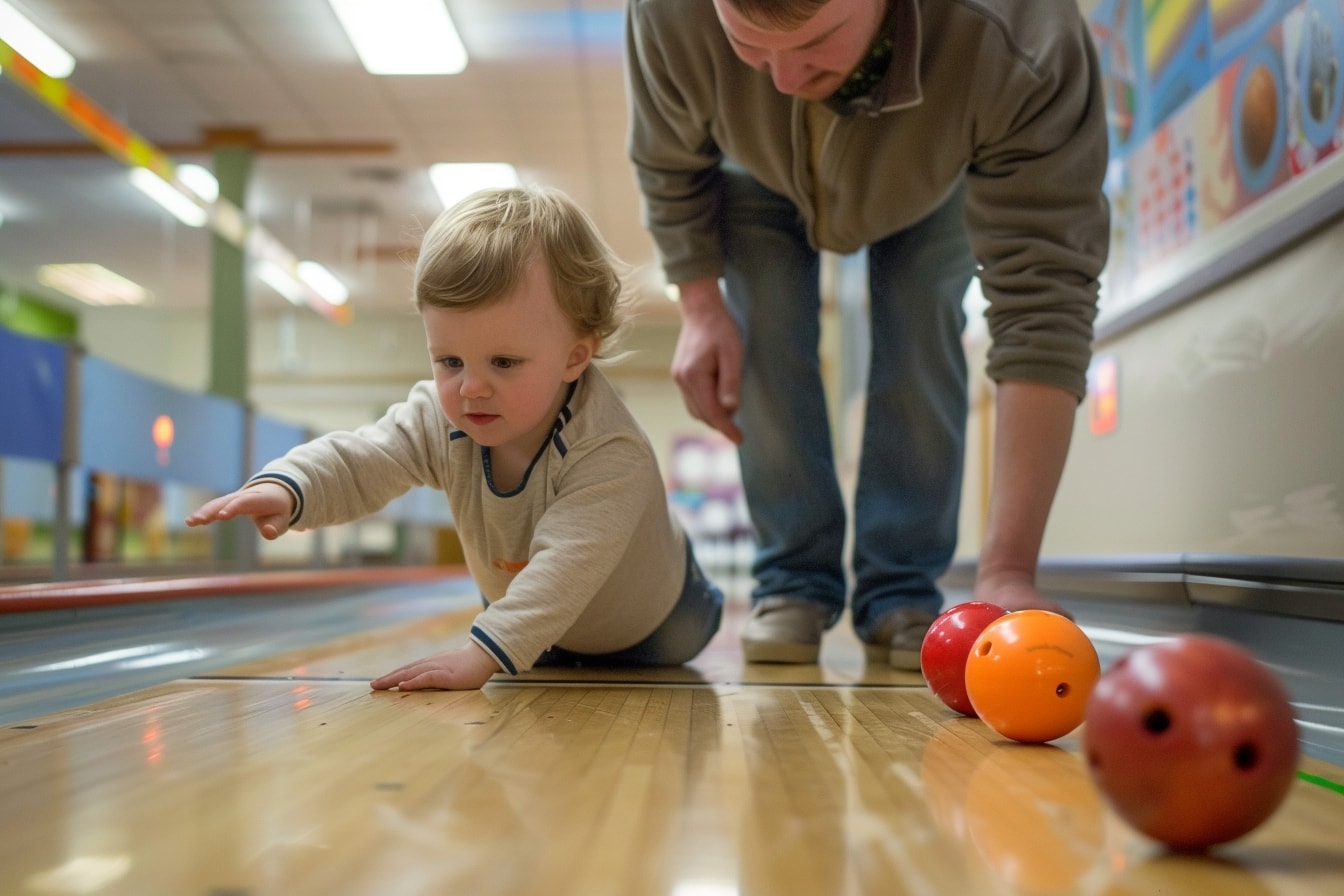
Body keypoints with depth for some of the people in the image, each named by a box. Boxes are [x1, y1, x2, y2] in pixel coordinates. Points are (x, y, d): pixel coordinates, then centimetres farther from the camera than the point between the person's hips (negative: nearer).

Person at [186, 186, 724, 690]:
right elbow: (356, 464, -33)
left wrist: (480, 655, -67)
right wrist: (283, 487, -57)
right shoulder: (439, 421, -30)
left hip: (648, 625, -4)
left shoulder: (613, 454, -48)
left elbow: (566, 563, -57)